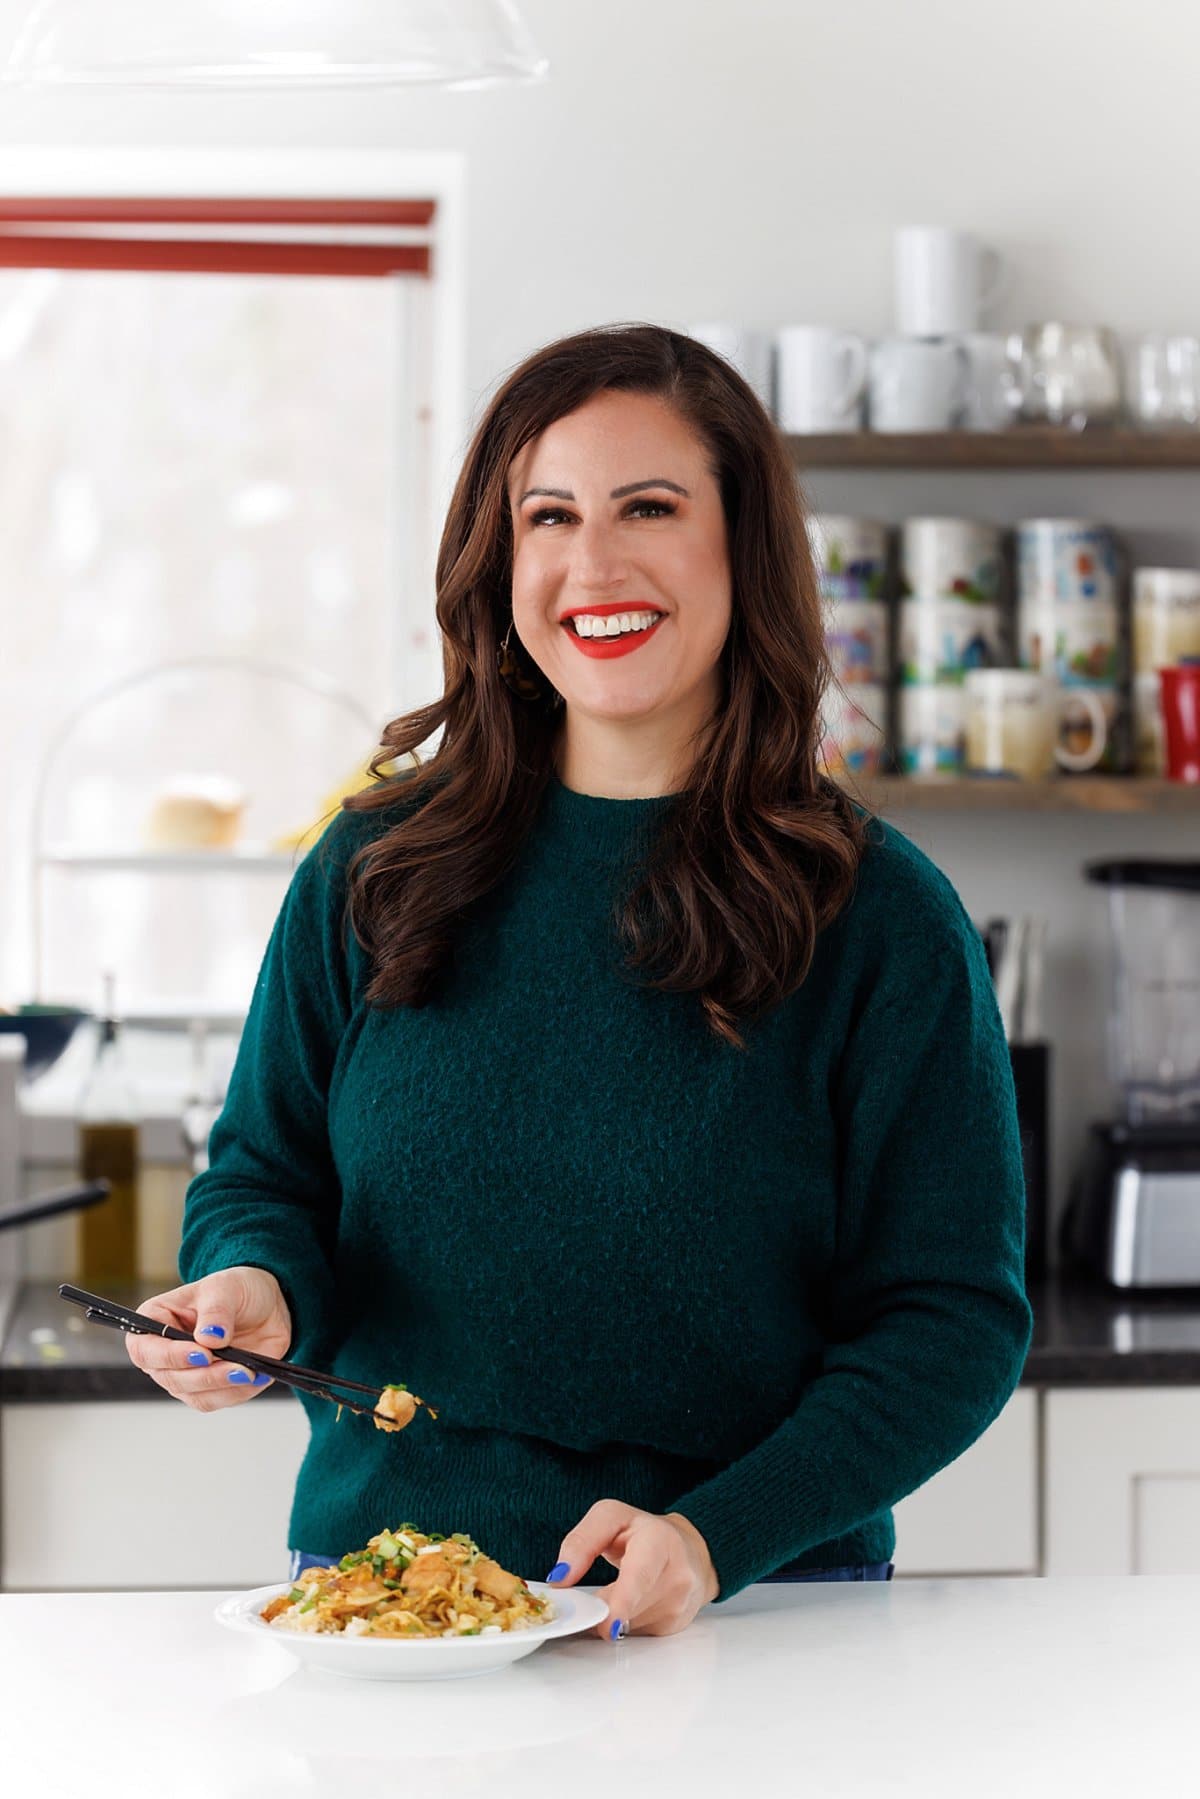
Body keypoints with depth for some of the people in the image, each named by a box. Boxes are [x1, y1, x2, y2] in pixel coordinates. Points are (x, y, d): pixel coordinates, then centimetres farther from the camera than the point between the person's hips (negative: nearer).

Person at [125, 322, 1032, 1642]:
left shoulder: (880, 918, -2)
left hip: (759, 1605, -2)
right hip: (376, 1573, 3)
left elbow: (954, 1319, -3)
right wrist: (260, 1286, -9)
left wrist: (720, 1536, -16)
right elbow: (263, 1175, 15)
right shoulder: (372, 870, 6)